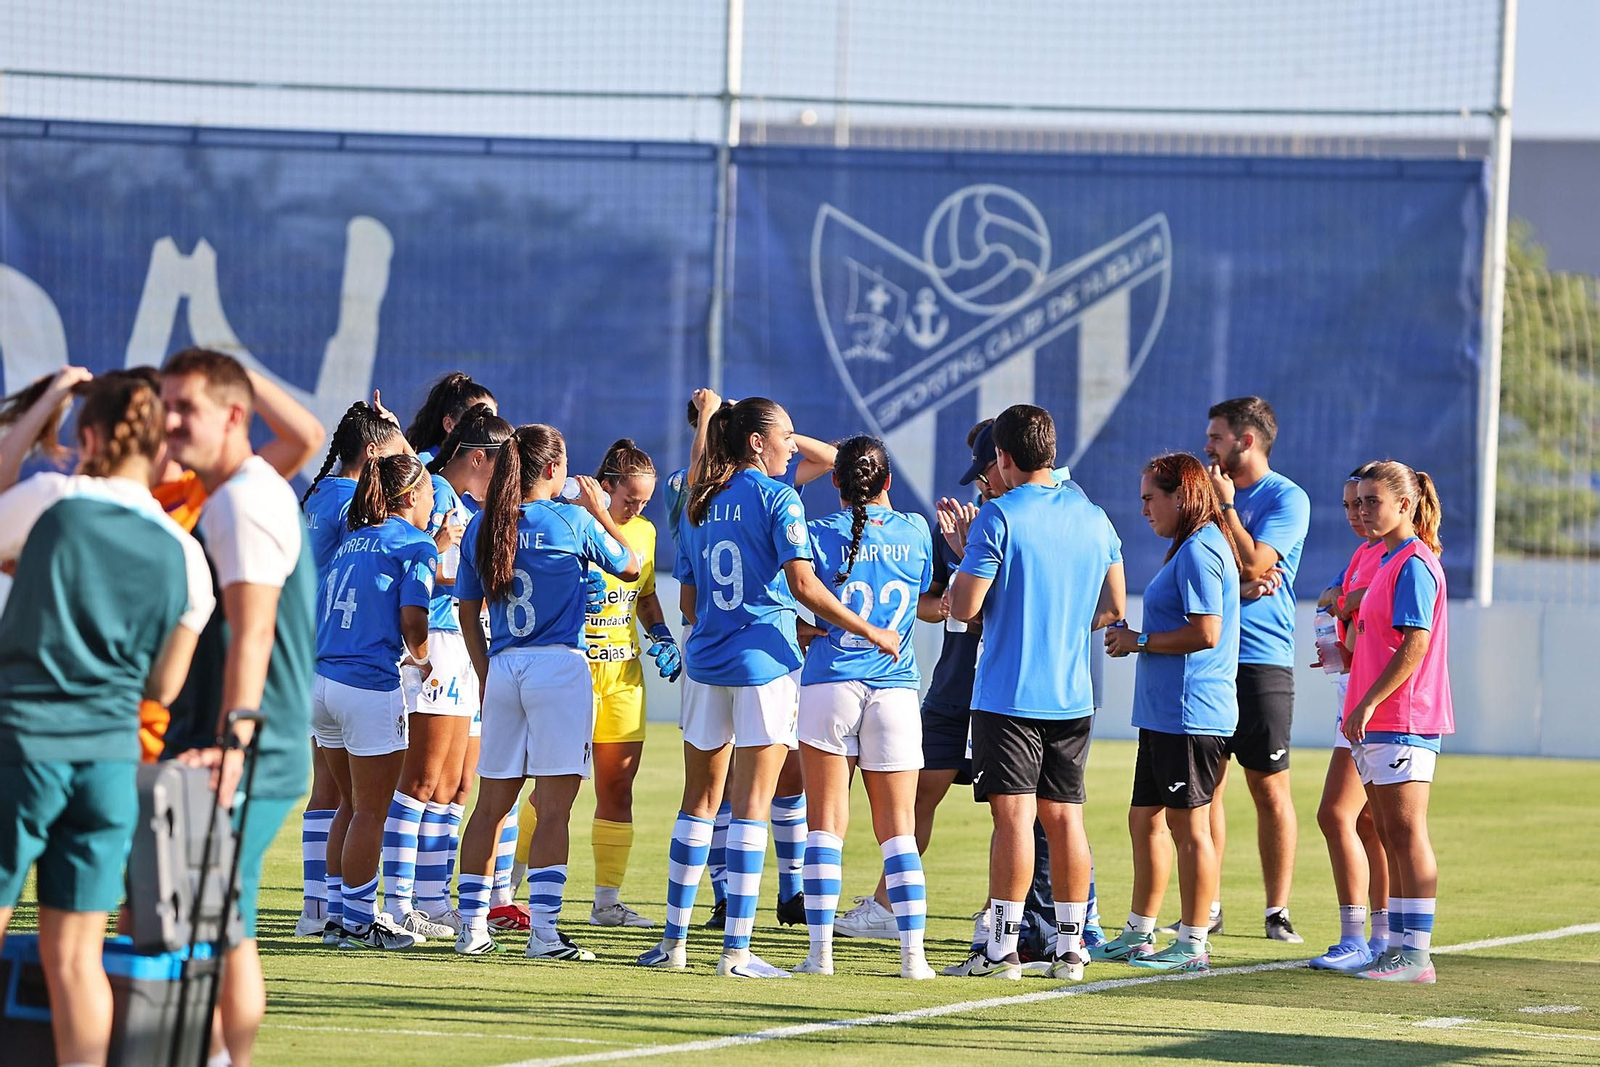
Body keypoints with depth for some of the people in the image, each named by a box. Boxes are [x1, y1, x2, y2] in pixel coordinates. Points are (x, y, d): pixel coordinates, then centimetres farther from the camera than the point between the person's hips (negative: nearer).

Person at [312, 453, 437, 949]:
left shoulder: (353, 539, 16)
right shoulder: (414, 545, -5)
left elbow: (321, 607, 16)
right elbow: (412, 619, -16)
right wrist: (420, 660, 5)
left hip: (322, 680, 7)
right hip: (371, 686, -7)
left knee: (350, 805, 17)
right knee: (370, 812, 1)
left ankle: (345, 912, 21)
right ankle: (358, 922, 5)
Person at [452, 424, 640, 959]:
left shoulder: (482, 527, 7)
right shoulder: (573, 521, -5)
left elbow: (468, 611, 12)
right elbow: (629, 568, 9)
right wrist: (599, 510, 17)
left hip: (501, 669, 5)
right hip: (559, 667, -5)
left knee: (491, 805, 11)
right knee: (554, 808, -5)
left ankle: (472, 925, 12)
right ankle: (542, 930, -10)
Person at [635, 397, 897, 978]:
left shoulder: (699, 506, 11)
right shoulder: (777, 499, -8)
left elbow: (689, 602, 14)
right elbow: (803, 586, -16)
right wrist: (871, 633, -10)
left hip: (706, 662, 5)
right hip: (763, 665, -5)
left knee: (699, 801, 13)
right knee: (752, 805, -3)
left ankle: (674, 939, 13)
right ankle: (736, 948, -6)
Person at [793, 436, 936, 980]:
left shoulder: (821, 535, -4)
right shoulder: (915, 532, 5)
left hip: (829, 684, -2)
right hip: (896, 689, 2)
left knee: (826, 824, 3)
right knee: (898, 828, 6)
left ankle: (820, 950, -3)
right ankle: (913, 952, -1)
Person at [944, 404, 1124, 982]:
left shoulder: (998, 516, -11)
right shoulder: (1094, 517, 8)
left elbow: (965, 606, -12)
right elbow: (1113, 606, 15)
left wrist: (964, 561, 6)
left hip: (1008, 692, -6)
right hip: (1072, 696, 6)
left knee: (1014, 816, -7)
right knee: (1064, 816, 9)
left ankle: (1003, 946, -8)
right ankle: (1070, 948, 11)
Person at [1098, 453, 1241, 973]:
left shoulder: (1199, 550, -15)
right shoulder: (1190, 549, 18)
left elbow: (1205, 632, -22)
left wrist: (1139, 641, -12)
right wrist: (1133, 638, 13)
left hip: (1189, 713, -11)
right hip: (1163, 711, 11)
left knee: (1189, 825, -5)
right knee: (1145, 819, 15)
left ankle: (1193, 944, 0)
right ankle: (1138, 935, 23)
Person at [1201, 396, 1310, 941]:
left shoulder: (1287, 499, -4)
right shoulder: (1212, 491, 15)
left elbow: (1253, 563, -15)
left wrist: (1226, 505, -9)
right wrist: (1239, 582, -9)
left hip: (1262, 659, -6)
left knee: (1269, 789, -3)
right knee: (1205, 785, 5)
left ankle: (1278, 911, 1)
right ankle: (1207, 907, 10)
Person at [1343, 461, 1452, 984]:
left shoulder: (1414, 564, -13)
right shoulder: (1389, 561, 18)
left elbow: (1416, 645, -20)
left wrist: (1369, 702, -21)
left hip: (1403, 722, -10)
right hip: (1377, 724, 10)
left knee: (1406, 833, -8)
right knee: (1389, 835, 12)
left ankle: (1416, 954, -7)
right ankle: (1397, 944, 17)